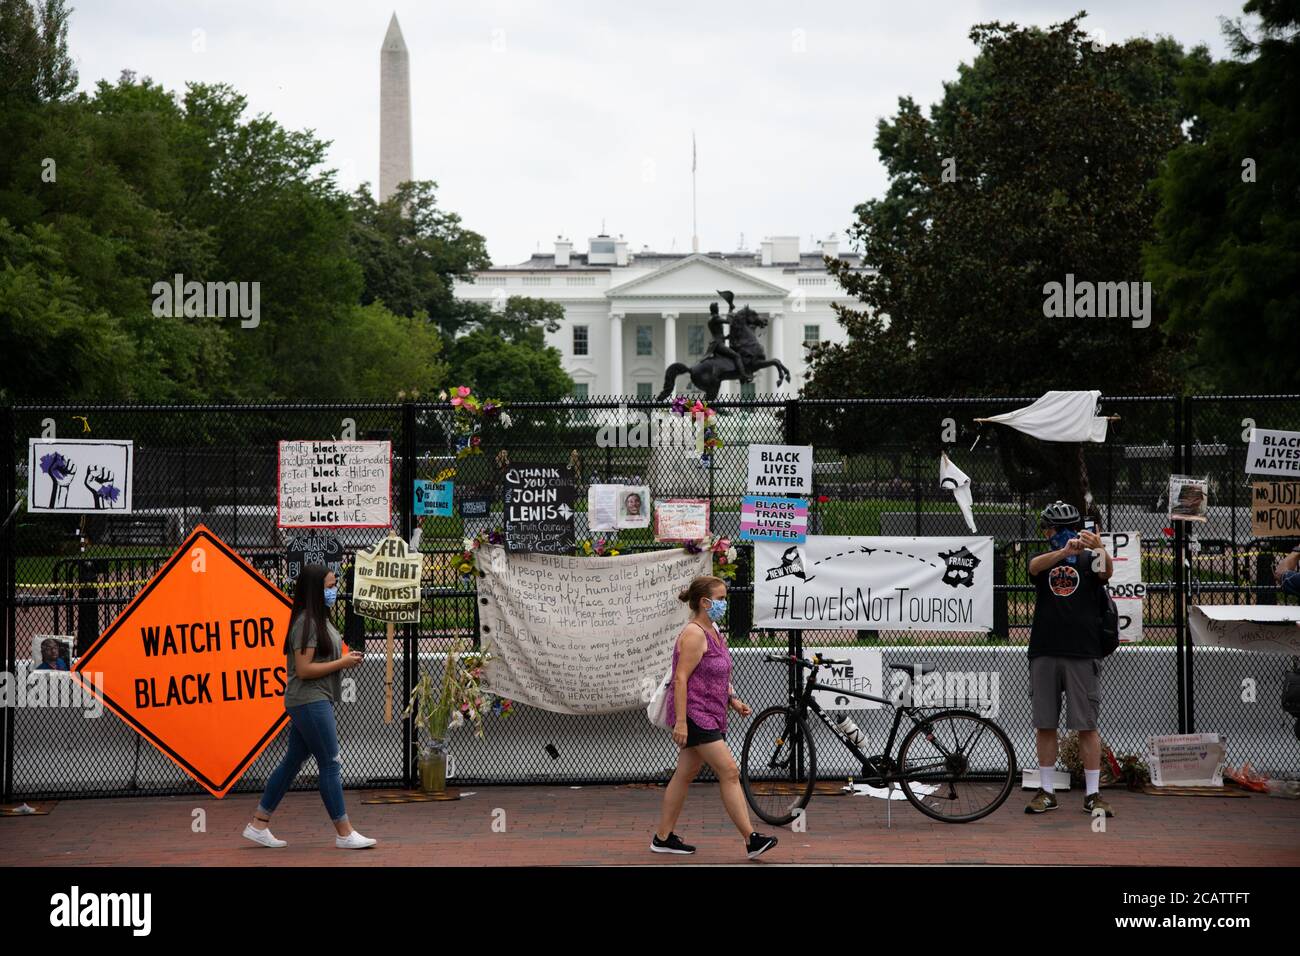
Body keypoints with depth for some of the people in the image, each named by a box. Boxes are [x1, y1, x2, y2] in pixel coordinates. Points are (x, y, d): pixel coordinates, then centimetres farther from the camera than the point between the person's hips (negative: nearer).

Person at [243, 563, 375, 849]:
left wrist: (345, 657, 4)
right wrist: (342, 663, -15)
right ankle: (344, 834, 0)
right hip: (310, 701, -10)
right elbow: (303, 670, -20)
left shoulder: (319, 620, 15)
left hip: (313, 701, 10)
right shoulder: (306, 623, -16)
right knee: (330, 763, -6)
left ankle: (258, 824, 18)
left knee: (292, 761, 13)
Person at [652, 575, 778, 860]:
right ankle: (751, 840, -13)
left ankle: (663, 838, 20)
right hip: (695, 716, -10)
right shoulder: (694, 634, -15)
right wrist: (680, 721, -24)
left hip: (710, 715, 10)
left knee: (685, 775, 13)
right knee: (729, 772, -12)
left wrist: (733, 700, 10)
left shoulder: (713, 632, 15)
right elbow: (681, 678, -20)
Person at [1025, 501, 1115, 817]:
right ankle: (1046, 791, 13)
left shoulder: (1089, 560, 6)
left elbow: (1107, 571, -17)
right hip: (1044, 653, 2)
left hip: (1083, 654, -2)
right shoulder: (1042, 560, 8)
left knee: (1087, 726, -1)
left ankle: (1093, 794, 4)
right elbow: (1036, 566, -16)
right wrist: (1065, 550, -36)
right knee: (1045, 725, 5)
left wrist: (1099, 548, -40)